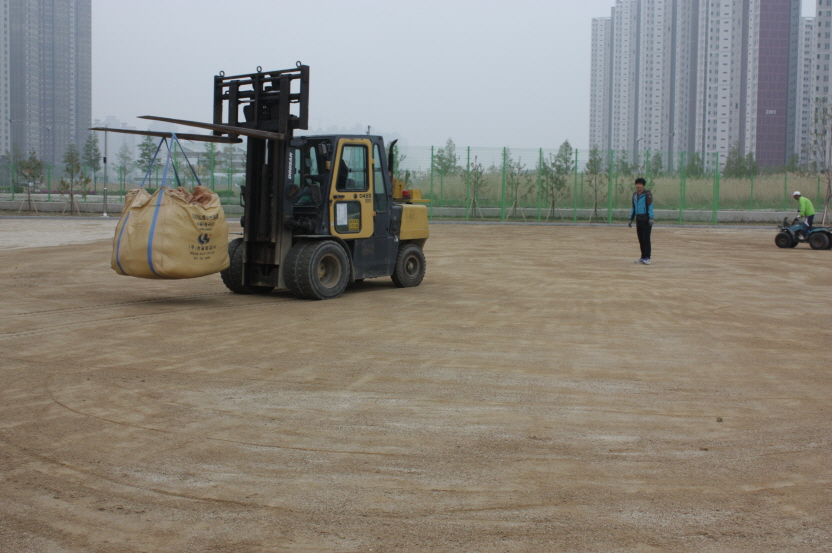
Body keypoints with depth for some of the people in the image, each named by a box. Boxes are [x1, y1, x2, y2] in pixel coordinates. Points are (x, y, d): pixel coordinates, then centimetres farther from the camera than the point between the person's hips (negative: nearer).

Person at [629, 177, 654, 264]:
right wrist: (631, 219, 18)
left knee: (646, 238, -8)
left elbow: (650, 206, -14)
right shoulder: (635, 195, 13)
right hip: (638, 219, 6)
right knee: (641, 239, 6)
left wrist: (651, 218, -23)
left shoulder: (647, 194, -7)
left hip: (646, 219, -6)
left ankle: (647, 258, -7)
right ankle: (643, 257, 12)